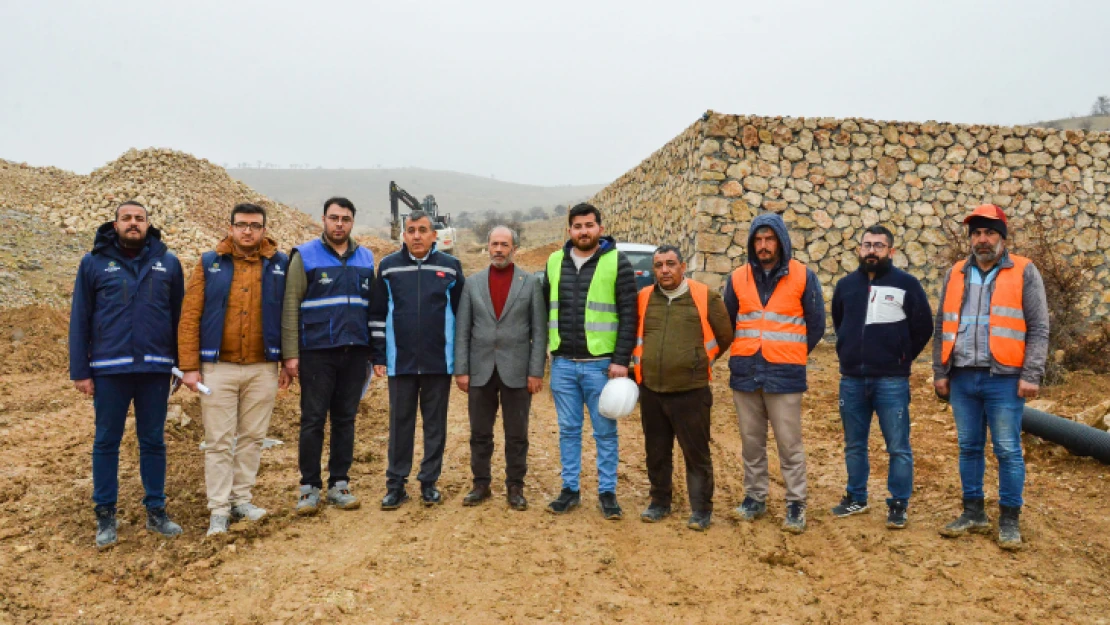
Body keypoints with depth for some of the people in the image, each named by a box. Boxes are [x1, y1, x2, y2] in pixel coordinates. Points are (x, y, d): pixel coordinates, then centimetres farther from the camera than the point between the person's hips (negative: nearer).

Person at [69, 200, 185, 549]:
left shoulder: (167, 262, 3)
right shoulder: (94, 263, 1)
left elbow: (179, 315, 7)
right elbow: (79, 320, 2)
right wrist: (79, 370, -1)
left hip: (156, 369, 1)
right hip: (109, 369, -1)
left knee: (154, 442, 10)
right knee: (106, 443, 8)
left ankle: (156, 511, 22)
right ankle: (105, 515, 22)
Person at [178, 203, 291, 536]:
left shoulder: (280, 264, 3)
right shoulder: (210, 263, 1)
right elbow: (189, 317, -1)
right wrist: (189, 366, -7)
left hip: (263, 368, 1)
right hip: (218, 368, -1)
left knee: (252, 437, 11)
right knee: (218, 442, 4)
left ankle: (242, 499, 24)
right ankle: (219, 510, 12)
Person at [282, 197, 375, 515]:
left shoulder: (366, 258, 11)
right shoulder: (305, 256, 0)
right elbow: (290, 307, -3)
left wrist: (373, 351, 7)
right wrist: (290, 354, -9)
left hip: (355, 352, 3)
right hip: (317, 353, -3)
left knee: (346, 419, 9)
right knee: (313, 420, 2)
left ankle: (339, 484, 19)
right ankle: (309, 487, 14)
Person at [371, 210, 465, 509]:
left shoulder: (450, 266, 1)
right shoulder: (388, 266, 3)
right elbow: (378, 314, 6)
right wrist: (378, 356, 3)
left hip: (439, 361, 0)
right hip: (400, 361, 1)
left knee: (435, 423, 8)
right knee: (400, 422, 8)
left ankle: (429, 482, 20)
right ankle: (396, 484, 18)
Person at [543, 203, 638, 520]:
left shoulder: (617, 263, -4)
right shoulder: (555, 262, 8)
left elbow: (628, 315, -7)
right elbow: (545, 310, 13)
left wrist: (621, 360, -13)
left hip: (601, 364, -3)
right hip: (563, 363, 4)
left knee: (605, 432, 6)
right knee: (568, 430, 12)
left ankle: (607, 492, 18)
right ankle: (569, 490, 23)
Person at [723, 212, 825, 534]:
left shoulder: (803, 277, -1)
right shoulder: (738, 278, 7)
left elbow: (816, 326, 5)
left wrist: (791, 356, 6)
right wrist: (744, 353, 12)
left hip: (784, 375, -3)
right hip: (745, 372, 3)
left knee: (789, 443, 0)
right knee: (751, 441, 11)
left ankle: (796, 504, 11)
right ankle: (755, 497, 23)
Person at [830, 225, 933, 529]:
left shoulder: (906, 284, -2)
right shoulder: (846, 285, 9)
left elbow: (923, 327, 2)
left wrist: (902, 358, 3)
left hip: (891, 381, -4)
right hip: (851, 379, 4)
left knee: (898, 447, 1)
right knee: (854, 445, 14)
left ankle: (898, 504, 13)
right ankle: (856, 498, 28)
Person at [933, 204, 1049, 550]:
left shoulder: (1024, 272, 0)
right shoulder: (956, 274, 10)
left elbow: (1038, 328, -4)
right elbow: (942, 328, 13)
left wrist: (1031, 375, -11)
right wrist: (940, 372, 7)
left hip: (1003, 379, -4)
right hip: (962, 378, 4)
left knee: (1008, 450, 2)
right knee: (969, 448, 11)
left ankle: (1009, 519, 14)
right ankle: (974, 512, 23)